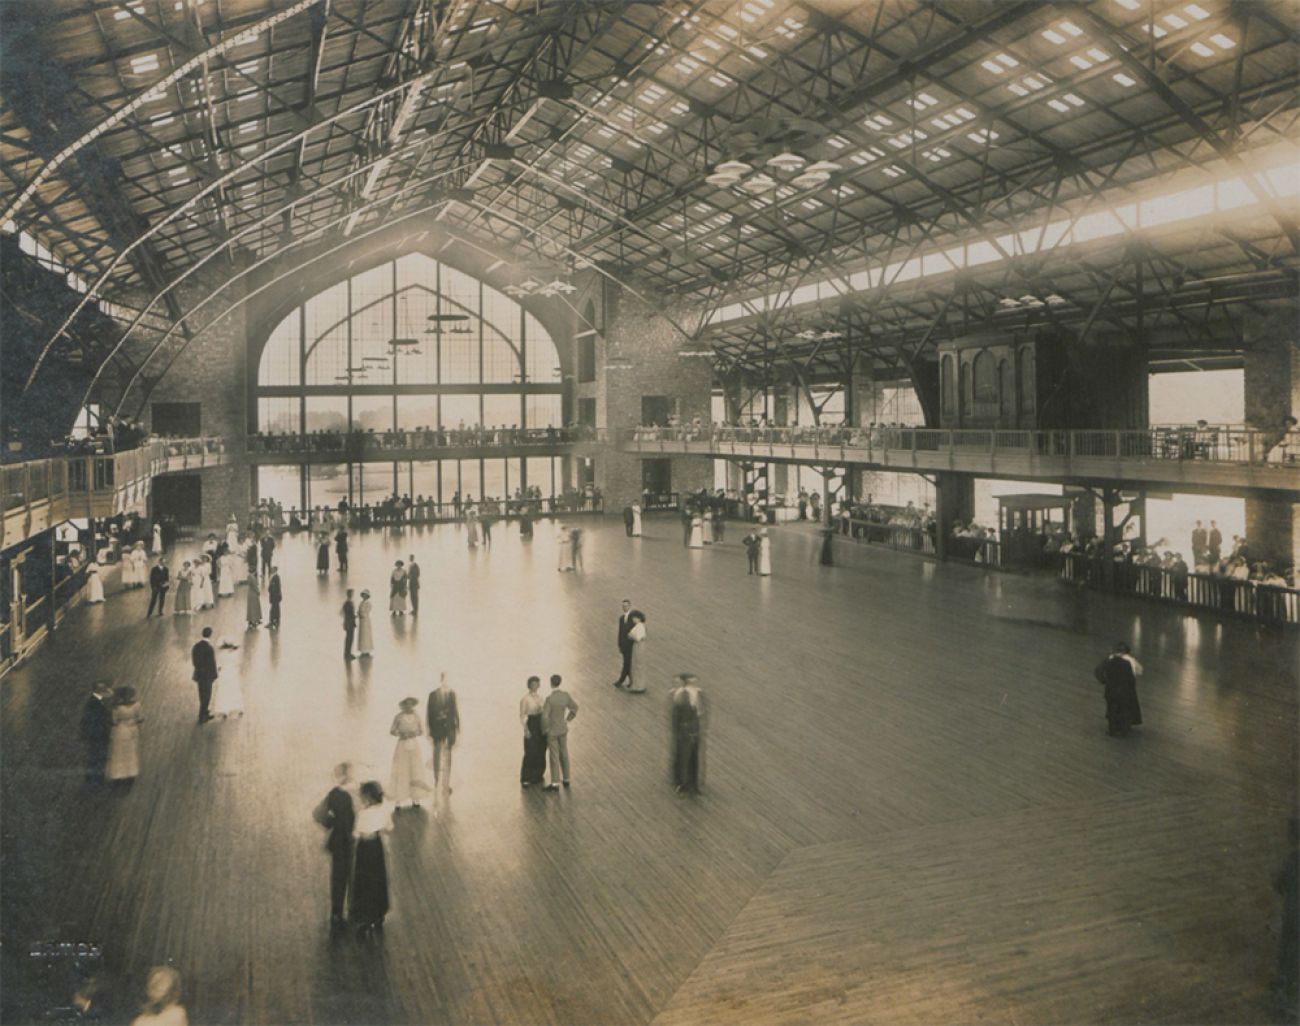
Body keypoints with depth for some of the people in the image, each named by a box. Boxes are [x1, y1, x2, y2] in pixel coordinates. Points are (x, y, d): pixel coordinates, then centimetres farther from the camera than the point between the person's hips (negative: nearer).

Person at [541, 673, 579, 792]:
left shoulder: (549, 698, -27)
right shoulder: (566, 695, -8)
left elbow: (545, 717, -28)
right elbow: (575, 708, 5)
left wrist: (544, 729, -11)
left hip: (552, 731, -6)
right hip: (563, 729, 6)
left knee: (554, 756, 4)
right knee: (564, 753, 18)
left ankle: (555, 784, 12)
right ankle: (566, 779, 29)